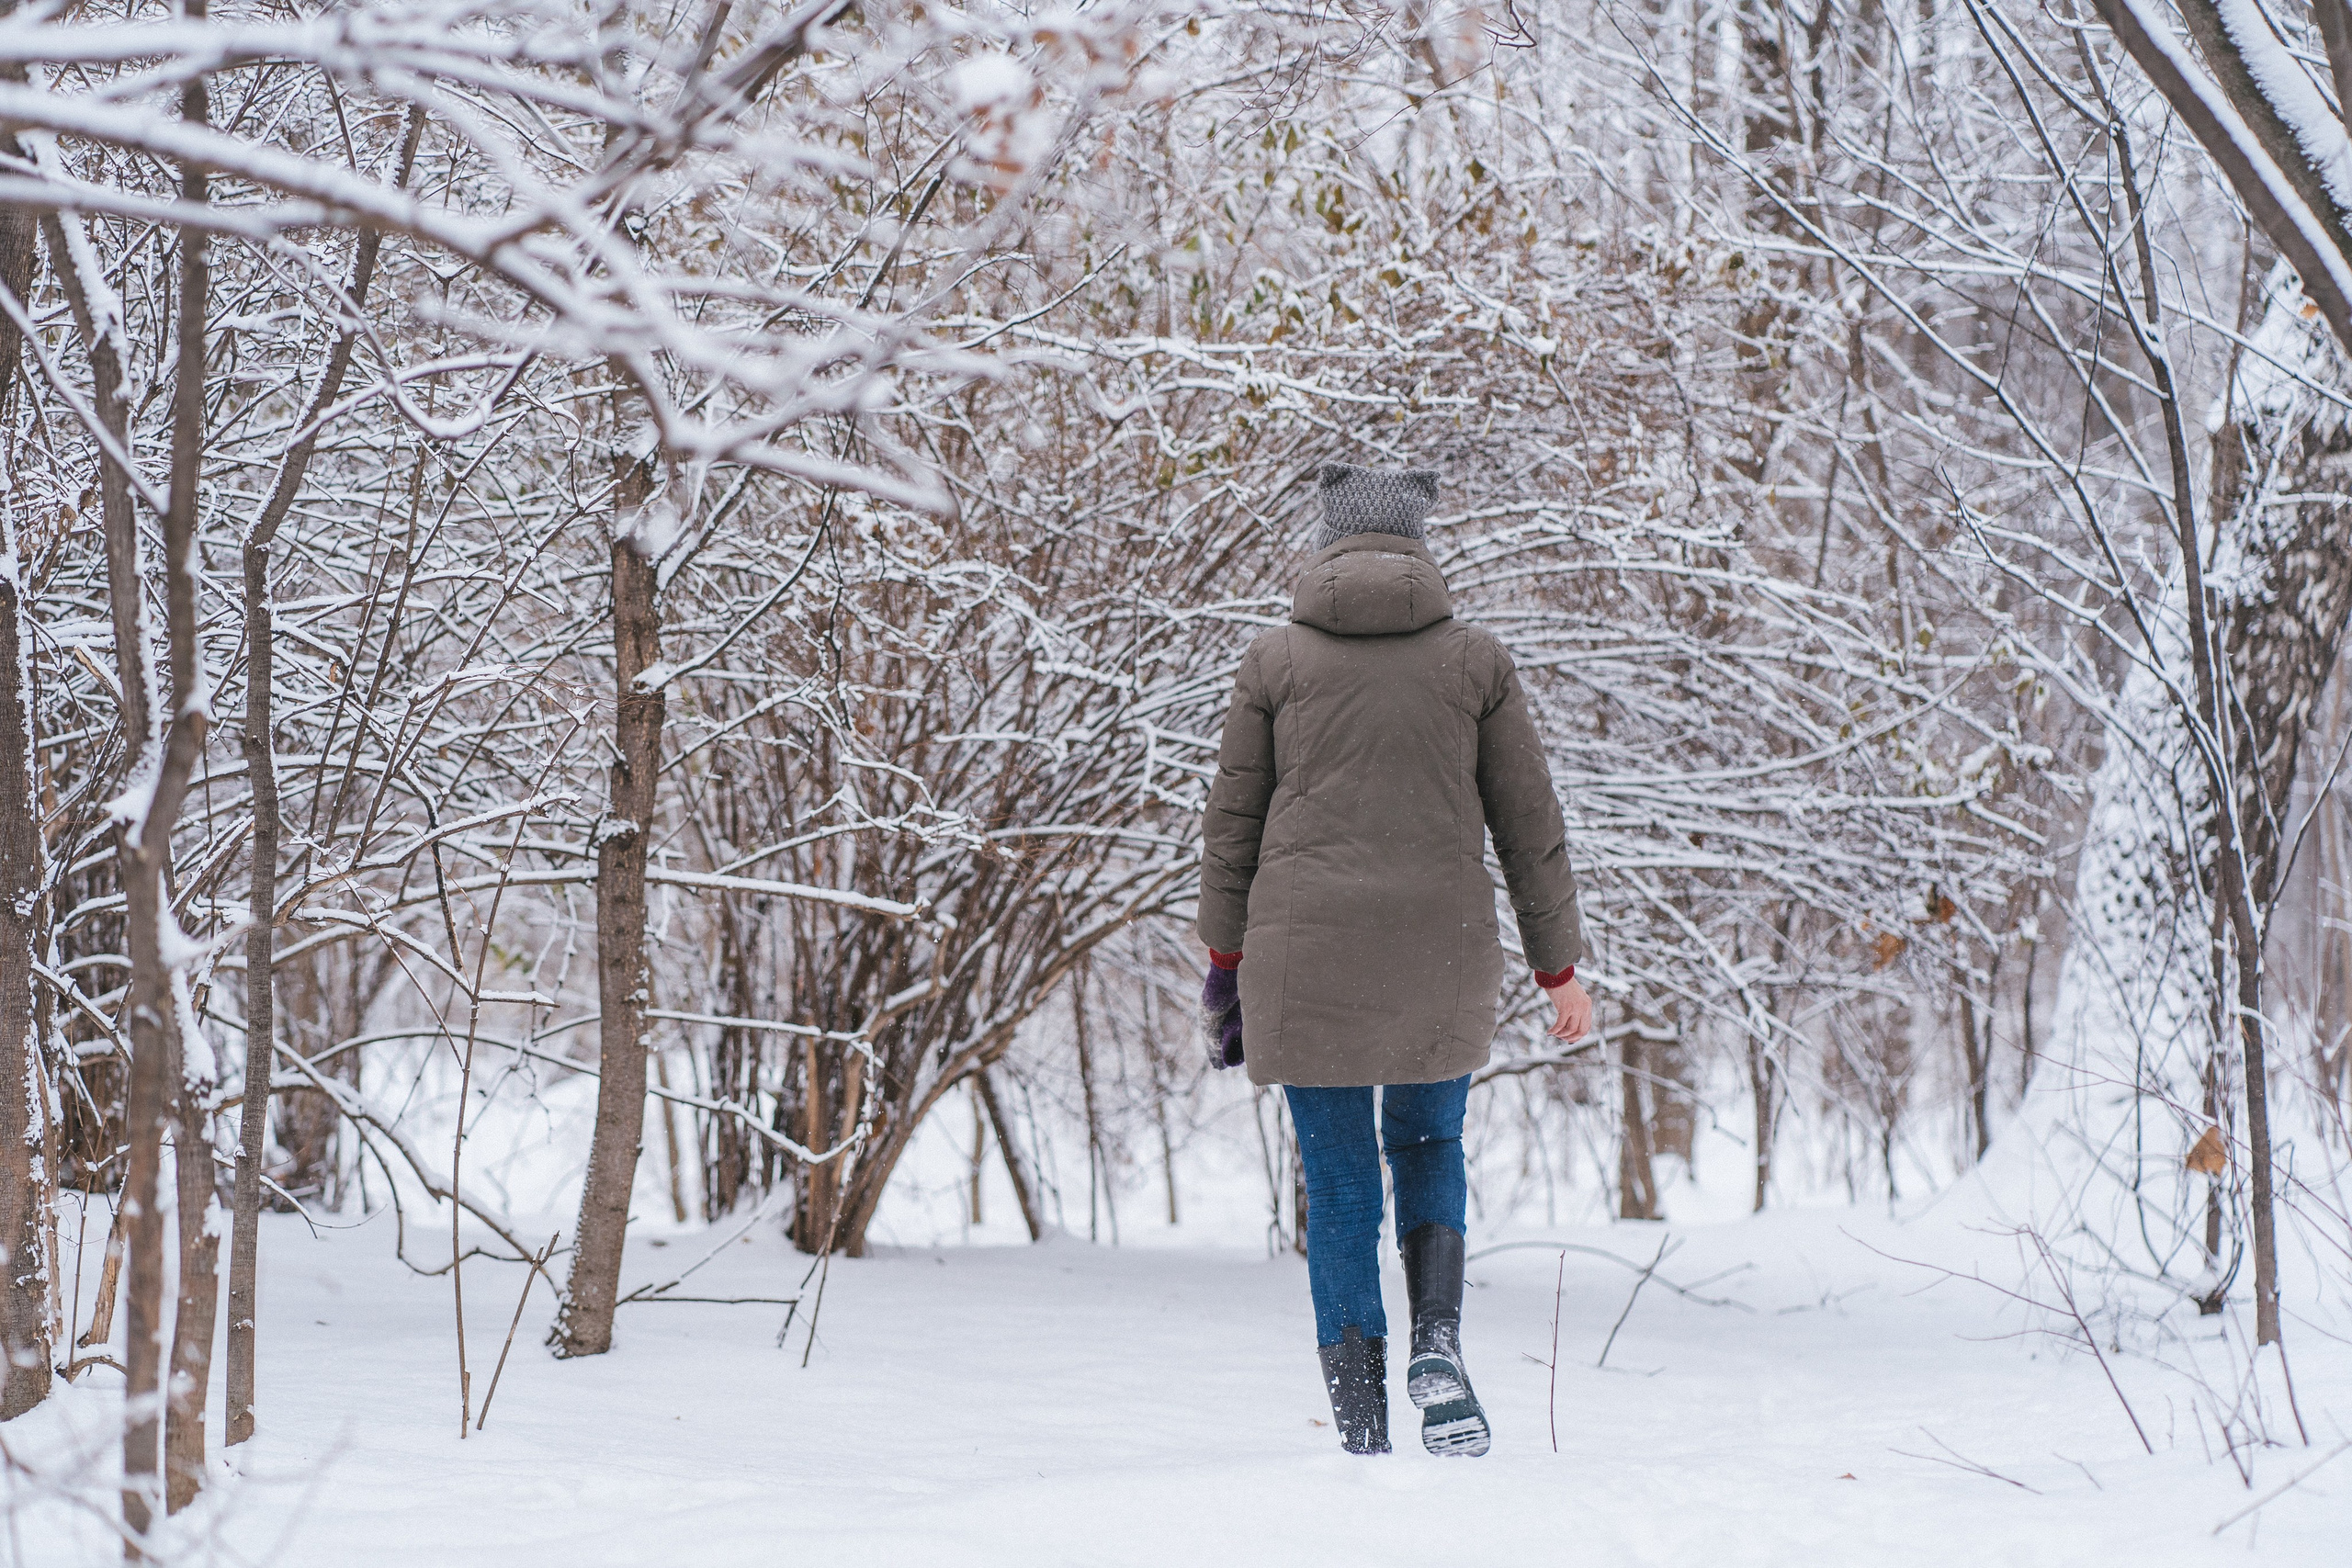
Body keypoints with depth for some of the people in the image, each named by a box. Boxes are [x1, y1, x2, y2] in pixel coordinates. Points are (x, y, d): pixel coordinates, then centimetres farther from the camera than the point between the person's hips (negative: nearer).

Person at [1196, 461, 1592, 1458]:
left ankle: (1359, 1420, 5)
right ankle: (1437, 1342, -2)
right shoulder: (1475, 660, 4)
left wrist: (1224, 961, 12)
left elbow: (1232, 823, 5)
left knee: (1339, 1182, 9)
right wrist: (1559, 968, 10)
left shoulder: (1275, 662, 4)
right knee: (1429, 1143, 22)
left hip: (1304, 957, -1)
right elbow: (1529, 824, 5)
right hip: (1442, 954, 1)